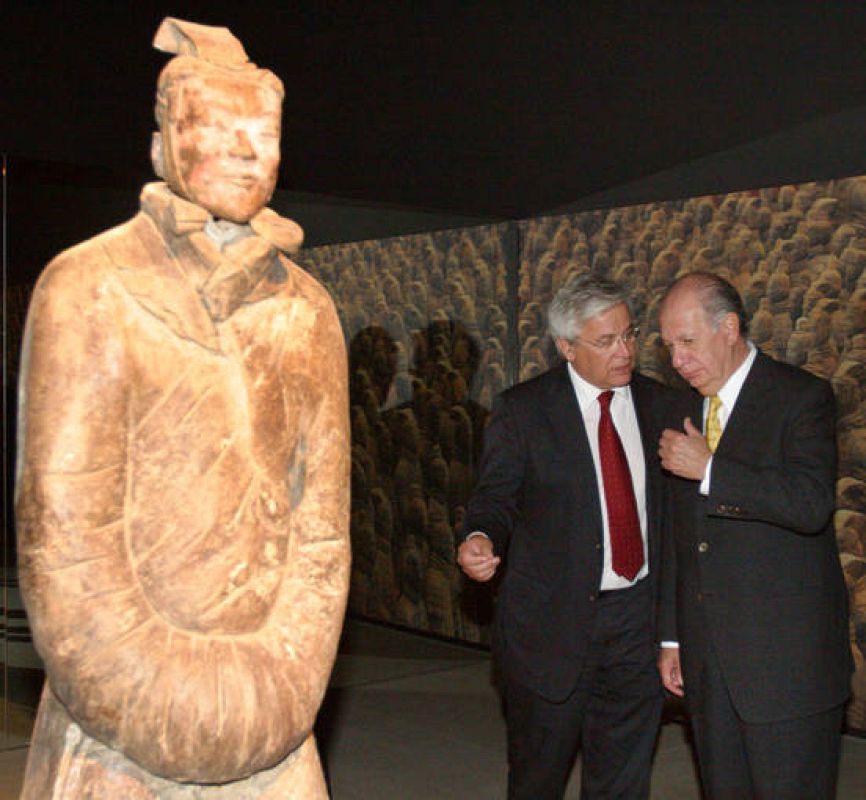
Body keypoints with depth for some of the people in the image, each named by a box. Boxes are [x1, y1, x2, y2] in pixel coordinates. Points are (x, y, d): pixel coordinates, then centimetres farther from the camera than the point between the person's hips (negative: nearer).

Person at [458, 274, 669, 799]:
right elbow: (497, 496, -2)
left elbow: (670, 502, 9)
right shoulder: (522, 410, -5)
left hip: (637, 618, 3)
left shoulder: (658, 403, 5)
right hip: (552, 621, -2)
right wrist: (482, 538, -25)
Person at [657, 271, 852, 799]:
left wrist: (710, 469, -19)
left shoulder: (802, 397, -6)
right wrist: (672, 637, 16)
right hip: (707, 657, 6)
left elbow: (811, 504, -22)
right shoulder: (688, 413, 13)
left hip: (786, 658, -6)